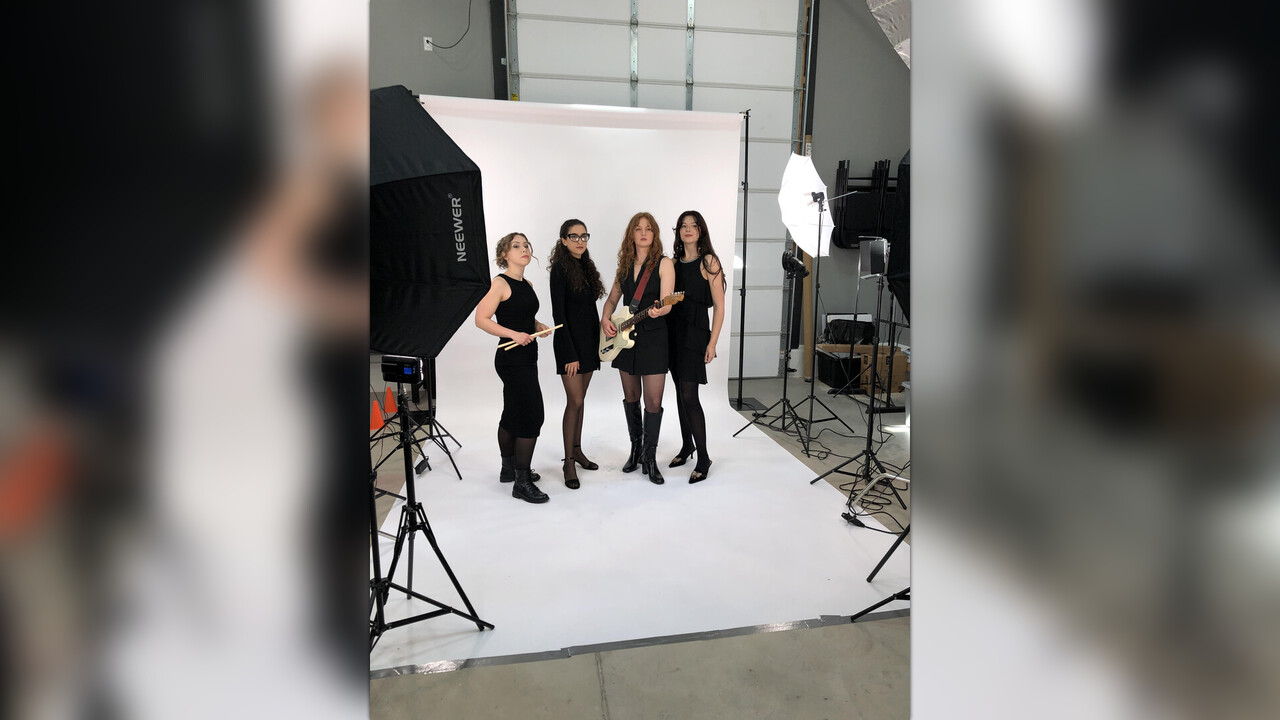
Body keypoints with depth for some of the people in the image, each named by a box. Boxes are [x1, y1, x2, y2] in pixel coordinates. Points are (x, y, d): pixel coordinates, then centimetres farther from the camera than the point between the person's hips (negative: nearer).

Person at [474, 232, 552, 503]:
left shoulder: (526, 284, 15)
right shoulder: (500, 283, -11)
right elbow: (481, 319, -15)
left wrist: (539, 326, 6)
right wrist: (514, 334, -24)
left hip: (526, 358, 9)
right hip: (512, 358, -9)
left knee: (512, 415, 18)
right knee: (532, 416, -11)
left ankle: (509, 469, 31)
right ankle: (522, 483, -3)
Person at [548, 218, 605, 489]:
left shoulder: (586, 267, 12)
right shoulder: (560, 269, -10)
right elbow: (558, 314, -15)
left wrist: (599, 343, 13)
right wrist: (570, 353, -18)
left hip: (588, 341, 7)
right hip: (570, 342, -7)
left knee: (579, 400, 13)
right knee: (575, 402, -7)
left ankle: (577, 450, 24)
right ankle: (569, 462, 2)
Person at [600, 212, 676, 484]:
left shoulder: (664, 264, -5)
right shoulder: (624, 265, 11)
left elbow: (667, 304, -14)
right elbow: (612, 299, 19)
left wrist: (657, 311, -37)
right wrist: (605, 319, 1)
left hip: (653, 337, -5)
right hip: (624, 337, 5)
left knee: (653, 401, -4)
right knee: (630, 397, 13)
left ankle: (649, 457, 10)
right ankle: (635, 448, 29)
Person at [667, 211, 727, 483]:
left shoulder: (708, 261, -5)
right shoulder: (675, 263, 11)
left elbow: (719, 306, -8)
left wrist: (712, 342, -14)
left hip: (695, 334, -6)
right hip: (674, 333, 6)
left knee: (689, 396, -10)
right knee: (680, 392, 13)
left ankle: (703, 458, 0)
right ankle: (687, 445, 28)